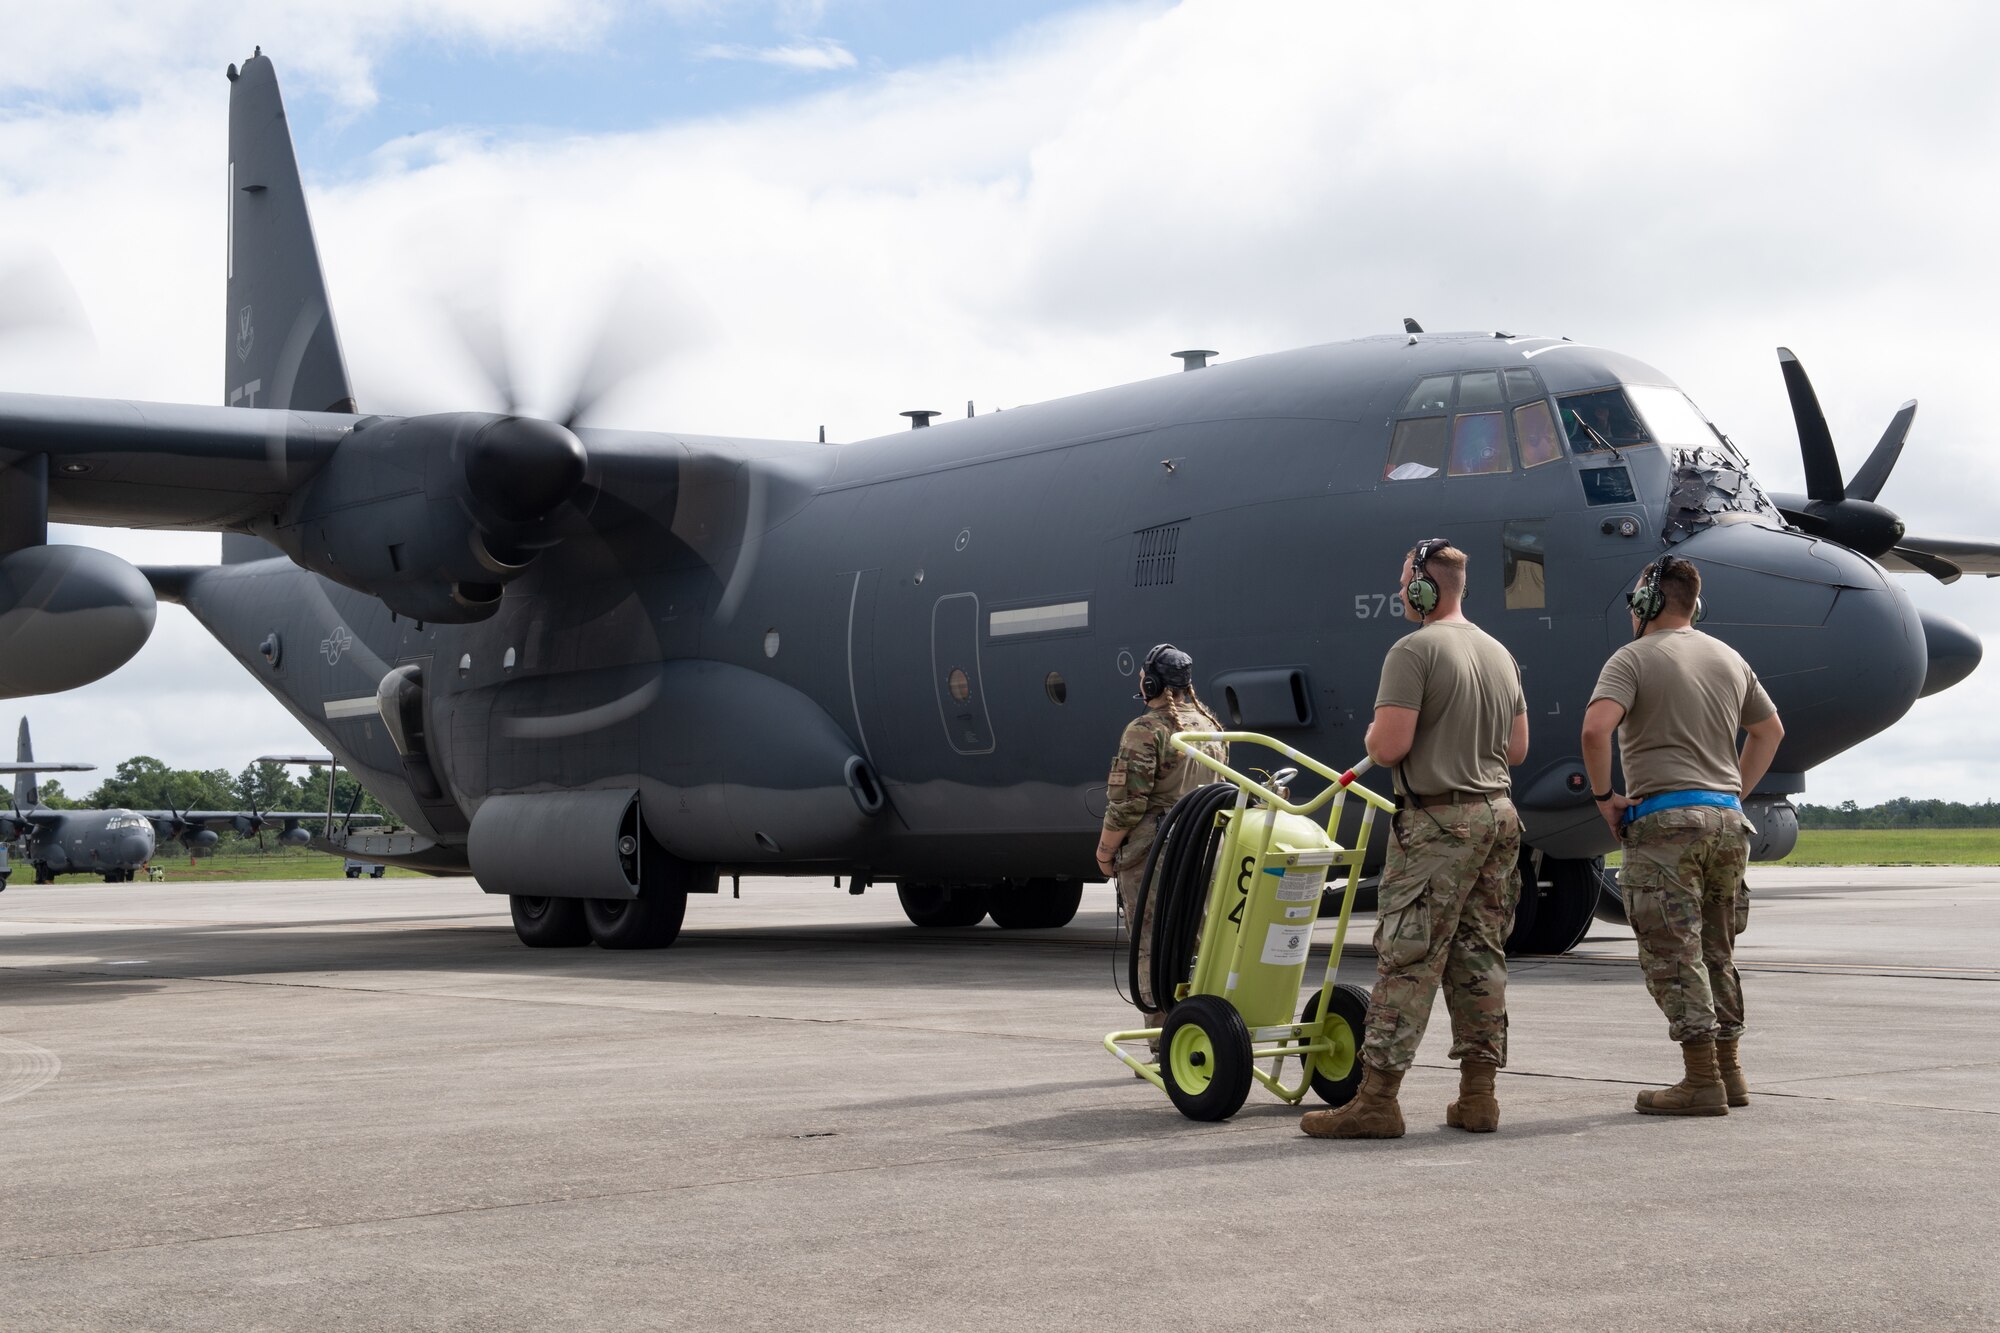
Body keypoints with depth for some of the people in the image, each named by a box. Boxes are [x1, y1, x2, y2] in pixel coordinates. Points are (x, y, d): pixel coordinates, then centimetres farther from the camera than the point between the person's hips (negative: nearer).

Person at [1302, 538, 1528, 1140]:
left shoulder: (1414, 650, -12)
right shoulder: (1499, 653, 13)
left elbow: (1388, 746, -18)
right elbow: (1517, 749, 17)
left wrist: (1373, 734, 3)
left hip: (1439, 824, -8)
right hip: (1498, 817, 8)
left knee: (1407, 960, -7)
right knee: (1480, 956, 10)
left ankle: (1377, 1097, -6)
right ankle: (1478, 1095, 12)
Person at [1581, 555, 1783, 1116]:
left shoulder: (1634, 658, -6)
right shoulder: (1728, 658, 16)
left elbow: (1596, 728, -22)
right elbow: (1770, 730, 27)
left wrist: (1604, 795, -9)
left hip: (1664, 820, -7)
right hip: (1726, 820, 7)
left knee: (1674, 955, -4)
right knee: (1716, 953, 15)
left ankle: (1702, 1081, -6)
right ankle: (1728, 1071, 18)